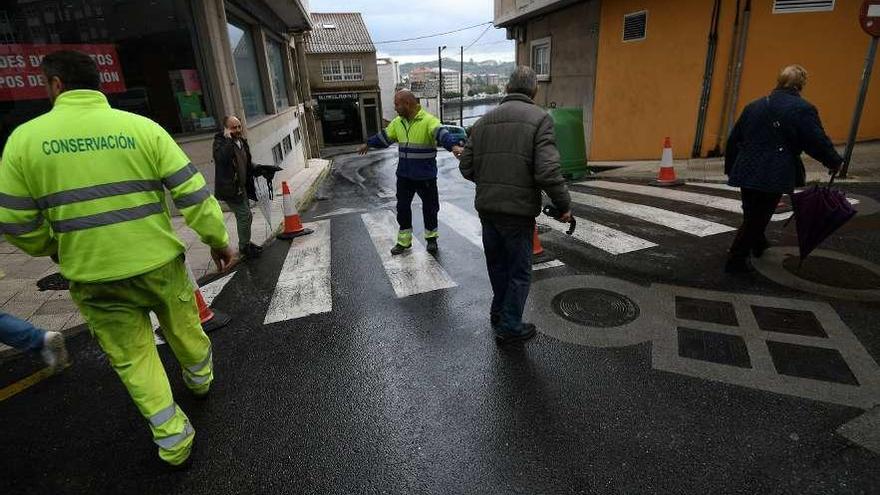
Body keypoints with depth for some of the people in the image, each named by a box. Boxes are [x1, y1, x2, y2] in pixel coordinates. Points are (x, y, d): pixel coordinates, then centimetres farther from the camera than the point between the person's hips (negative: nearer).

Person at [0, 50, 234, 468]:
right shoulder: (142, 127, -6)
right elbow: (193, 193, -9)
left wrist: (50, 248, 22)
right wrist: (217, 239, 2)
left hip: (93, 277, 0)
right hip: (159, 262, 0)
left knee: (132, 358, 15)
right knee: (183, 328, 25)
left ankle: (172, 438, 21)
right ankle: (200, 377, 51)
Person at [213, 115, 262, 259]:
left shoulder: (242, 141, 10)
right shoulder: (220, 142, -13)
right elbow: (222, 158, -35)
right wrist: (228, 139, -29)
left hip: (241, 186, 9)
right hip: (229, 188, -9)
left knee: (246, 216, 17)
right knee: (244, 215, -8)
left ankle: (245, 243, 33)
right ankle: (244, 247, 6)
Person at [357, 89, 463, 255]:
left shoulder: (429, 120, -15)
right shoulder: (397, 122, 6)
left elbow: (442, 134, -32)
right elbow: (384, 137, 21)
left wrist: (454, 146, -50)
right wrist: (368, 144, 31)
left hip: (426, 176, -6)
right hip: (404, 176, 6)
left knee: (430, 207, 8)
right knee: (402, 207, 11)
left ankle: (431, 238, 28)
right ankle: (404, 241, 25)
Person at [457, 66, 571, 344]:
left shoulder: (485, 120, 9)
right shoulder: (539, 118, -8)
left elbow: (467, 167, 8)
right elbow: (548, 171, -19)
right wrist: (564, 206, -7)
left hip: (486, 207, 6)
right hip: (518, 209, -6)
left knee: (497, 263, 23)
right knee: (519, 271, 11)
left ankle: (499, 313, 40)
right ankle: (510, 327, 21)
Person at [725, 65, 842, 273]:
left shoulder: (754, 105, 10)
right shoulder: (803, 109, -6)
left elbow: (734, 140, 13)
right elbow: (818, 142, -7)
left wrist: (731, 168, 21)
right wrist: (834, 162, 10)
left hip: (747, 172, 5)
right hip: (774, 176, -5)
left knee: (752, 214, 21)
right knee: (758, 217, 2)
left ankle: (758, 245, 44)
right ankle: (736, 260, 4)